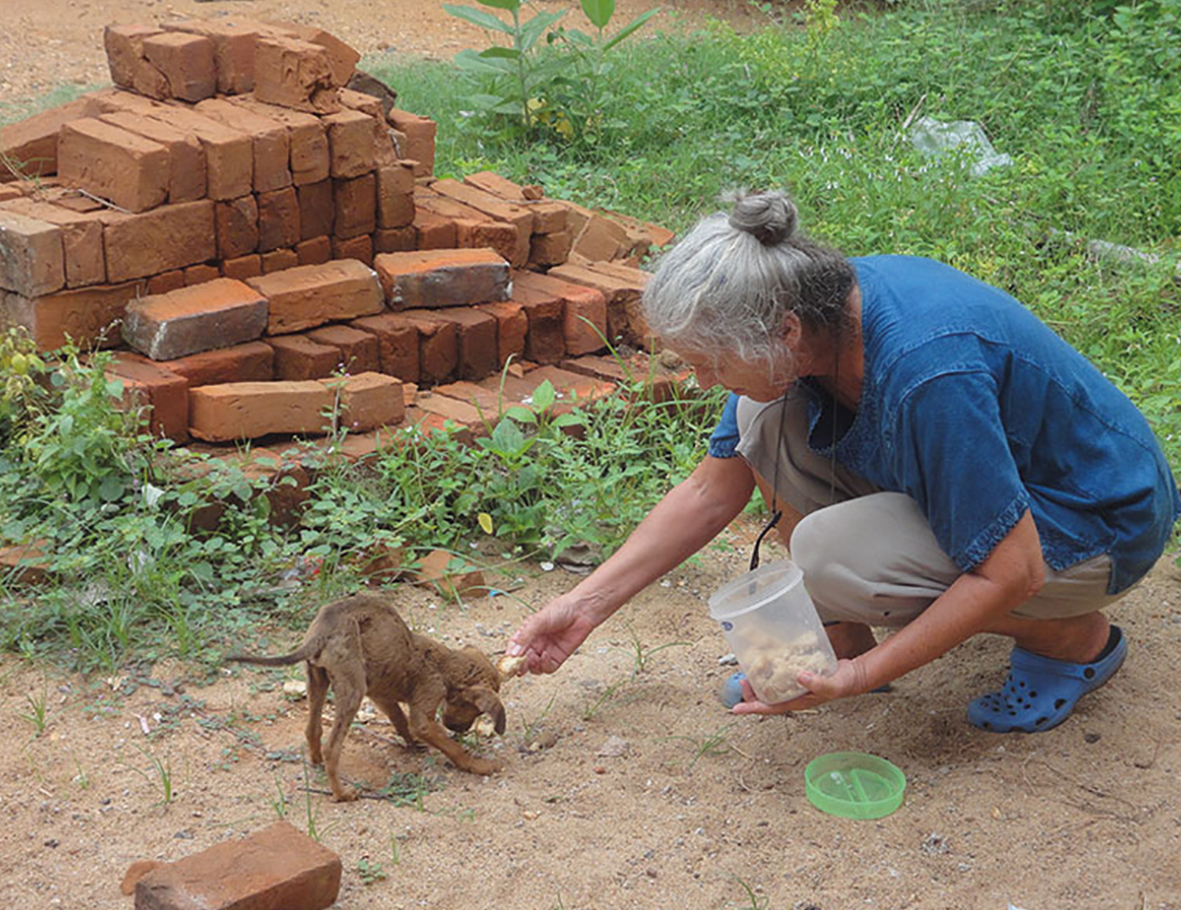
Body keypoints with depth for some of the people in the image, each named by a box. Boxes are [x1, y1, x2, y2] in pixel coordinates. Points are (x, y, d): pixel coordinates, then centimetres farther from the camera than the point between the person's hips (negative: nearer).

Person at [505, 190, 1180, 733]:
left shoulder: (926, 371, -38)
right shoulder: (801, 321, -12)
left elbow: (1011, 571, -31)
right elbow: (713, 491, 0)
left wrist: (864, 677, -28)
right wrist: (587, 604, -1)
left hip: (1103, 522, -7)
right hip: (977, 473, 8)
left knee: (831, 557, -28)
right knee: (768, 419, -10)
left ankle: (1077, 637, -6)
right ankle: (840, 639, 4)